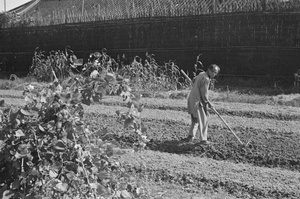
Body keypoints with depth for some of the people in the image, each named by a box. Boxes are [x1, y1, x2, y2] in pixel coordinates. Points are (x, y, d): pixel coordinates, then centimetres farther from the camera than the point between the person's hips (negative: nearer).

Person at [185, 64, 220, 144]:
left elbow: (194, 79, 31)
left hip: (191, 99, 10)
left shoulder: (201, 74, 10)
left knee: (195, 119, 20)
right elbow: (204, 94, -18)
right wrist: (209, 103, -5)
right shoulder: (206, 79, -19)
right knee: (202, 120, 0)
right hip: (198, 102, -10)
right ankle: (203, 139, 5)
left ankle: (191, 135, 25)